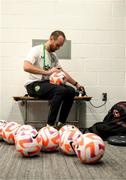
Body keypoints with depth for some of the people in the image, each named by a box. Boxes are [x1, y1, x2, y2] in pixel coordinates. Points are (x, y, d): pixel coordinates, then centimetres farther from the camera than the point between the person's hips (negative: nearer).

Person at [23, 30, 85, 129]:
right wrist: (47, 72, -27)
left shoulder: (54, 56, 16)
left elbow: (62, 72, 24)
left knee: (71, 91, -12)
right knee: (61, 90, -30)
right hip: (34, 85, -8)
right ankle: (50, 125, -25)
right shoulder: (36, 50, -7)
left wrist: (76, 84, 20)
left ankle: (61, 124, -8)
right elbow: (26, 67, -22)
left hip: (46, 83, 8)